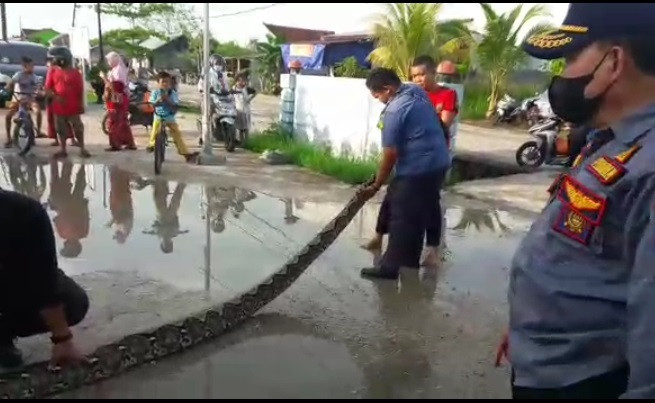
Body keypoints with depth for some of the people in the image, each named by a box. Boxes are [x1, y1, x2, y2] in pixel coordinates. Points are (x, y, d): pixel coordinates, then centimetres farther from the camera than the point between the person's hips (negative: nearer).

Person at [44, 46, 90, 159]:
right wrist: (55, 96, -14)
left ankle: (82, 149, 11)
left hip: (73, 107, -3)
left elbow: (80, 90, 0)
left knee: (78, 128, 1)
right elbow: (47, 89, 4)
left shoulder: (75, 72, -3)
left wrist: (81, 104, -5)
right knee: (61, 129, 9)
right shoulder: (53, 72, 4)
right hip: (58, 107, 3)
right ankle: (62, 149, 17)